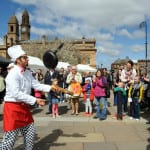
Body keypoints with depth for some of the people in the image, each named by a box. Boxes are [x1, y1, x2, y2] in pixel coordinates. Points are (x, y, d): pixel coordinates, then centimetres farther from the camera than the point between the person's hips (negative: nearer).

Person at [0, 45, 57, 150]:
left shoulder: (28, 73, 7)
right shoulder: (13, 74, -20)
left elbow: (36, 85, 9)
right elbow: (16, 94, -26)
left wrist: (50, 87, -3)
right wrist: (35, 100, -26)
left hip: (24, 106, 9)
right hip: (13, 107, -8)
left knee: (30, 133, 18)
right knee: (10, 137, -1)